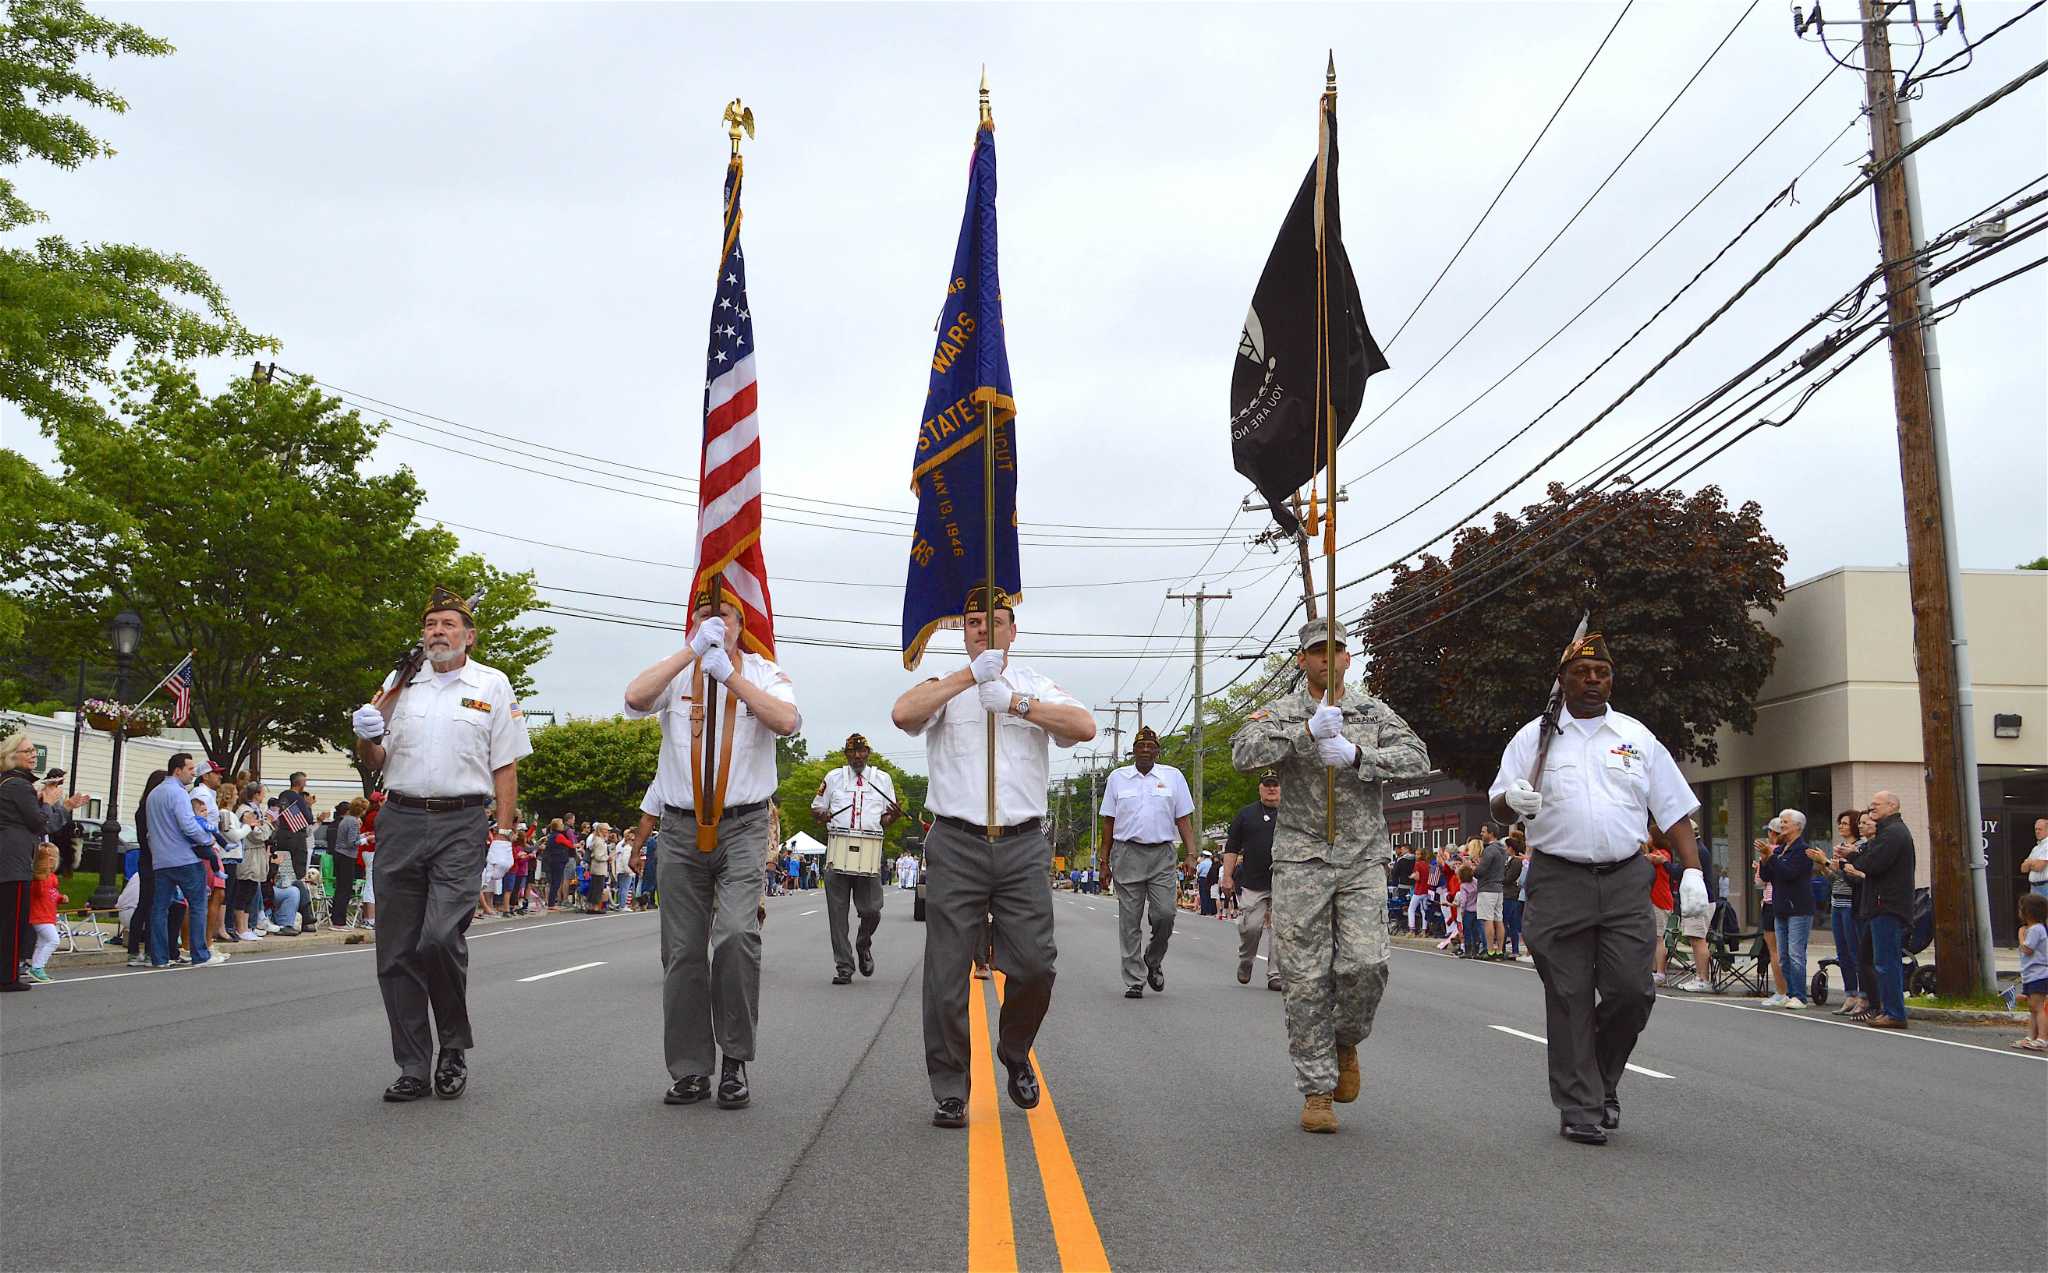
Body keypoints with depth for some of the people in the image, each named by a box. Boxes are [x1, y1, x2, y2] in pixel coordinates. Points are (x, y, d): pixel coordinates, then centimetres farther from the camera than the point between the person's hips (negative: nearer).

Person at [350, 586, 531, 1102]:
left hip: (462, 825, -3)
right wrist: (365, 737, -5)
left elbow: (505, 768, 4)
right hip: (400, 821, 3)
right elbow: (374, 761, 17)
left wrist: (503, 834, -4)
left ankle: (454, 1046, 6)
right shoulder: (400, 683, 14)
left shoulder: (492, 686, 7)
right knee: (397, 950, 2)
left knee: (441, 937, -17)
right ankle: (413, 1069, 12)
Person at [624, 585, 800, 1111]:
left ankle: (735, 1059, -5)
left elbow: (786, 720, -15)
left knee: (737, 934, -20)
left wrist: (730, 674, -16)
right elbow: (635, 698, -13)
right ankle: (690, 1069, 15)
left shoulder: (764, 673, 6)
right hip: (681, 830, 2)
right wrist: (692, 651, -15)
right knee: (683, 952, 4)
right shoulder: (676, 673, 9)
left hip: (742, 828, -2)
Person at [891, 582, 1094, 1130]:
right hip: (956, 844, -1)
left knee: (1034, 965, -4)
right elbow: (903, 714, -11)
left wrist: (1015, 703, -12)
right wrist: (969, 676, -14)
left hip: (1023, 846, 1)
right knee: (947, 973, -2)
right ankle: (949, 1092, 9)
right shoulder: (944, 687, 11)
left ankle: (1015, 1053, 24)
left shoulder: (1038, 688, 14)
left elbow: (1084, 726, -4)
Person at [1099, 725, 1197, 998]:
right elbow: (1108, 821, 10)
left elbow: (1184, 819, 7)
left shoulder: (1173, 777, 9)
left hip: (1162, 855, 0)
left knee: (1164, 914, -9)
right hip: (1127, 854, 0)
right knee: (1129, 921, 0)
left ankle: (1153, 961, 19)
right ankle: (1134, 980, 6)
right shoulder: (1117, 777, 10)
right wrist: (1105, 858, 6)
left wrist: (1191, 853, -4)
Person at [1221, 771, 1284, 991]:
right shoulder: (1246, 814, 11)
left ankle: (1275, 974, 6)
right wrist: (1227, 876, 4)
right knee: (1250, 926, -3)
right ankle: (1245, 962, 24)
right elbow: (1231, 847, 11)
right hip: (1251, 882, 0)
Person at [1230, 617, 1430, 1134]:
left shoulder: (1374, 712, 12)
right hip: (1301, 859, -1)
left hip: (1363, 859, 1)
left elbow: (1417, 757, -2)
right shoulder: (1280, 713, 6)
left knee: (1365, 964, -13)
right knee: (1306, 978, -2)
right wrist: (1308, 732, -23)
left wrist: (1357, 756, -17)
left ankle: (1346, 1042, 19)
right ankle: (1316, 1090, 9)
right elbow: (1244, 754, -12)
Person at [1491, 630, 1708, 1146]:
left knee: (1631, 991, -5)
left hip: (1624, 880, 2)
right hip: (1557, 882, -2)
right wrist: (1512, 799, -19)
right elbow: (1498, 807, 6)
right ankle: (1580, 1108, 7)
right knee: (1569, 999, -1)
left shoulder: (1636, 736, 13)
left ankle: (1603, 1078, 22)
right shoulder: (1534, 737, 8)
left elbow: (1674, 811, 13)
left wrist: (1693, 873, 1)